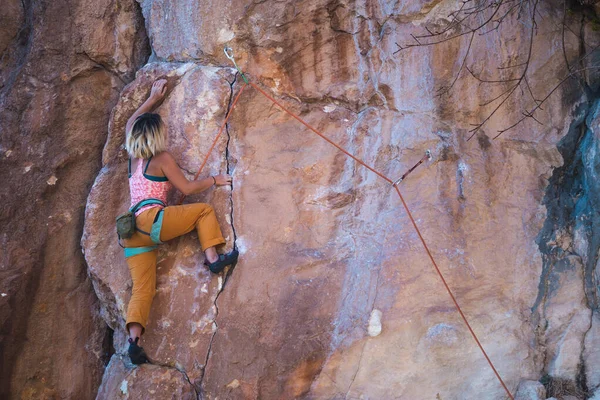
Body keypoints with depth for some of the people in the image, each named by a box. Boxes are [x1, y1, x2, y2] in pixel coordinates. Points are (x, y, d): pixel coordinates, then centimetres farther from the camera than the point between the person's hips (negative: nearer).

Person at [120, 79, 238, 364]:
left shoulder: (133, 157, 20)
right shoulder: (162, 158, 2)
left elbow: (131, 124, 39)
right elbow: (186, 188, -1)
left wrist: (153, 99, 45)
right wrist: (214, 180, 13)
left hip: (134, 231, 7)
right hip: (152, 219, -7)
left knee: (142, 288, 0)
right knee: (204, 210, 7)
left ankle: (134, 340, -16)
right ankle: (213, 257, -9)